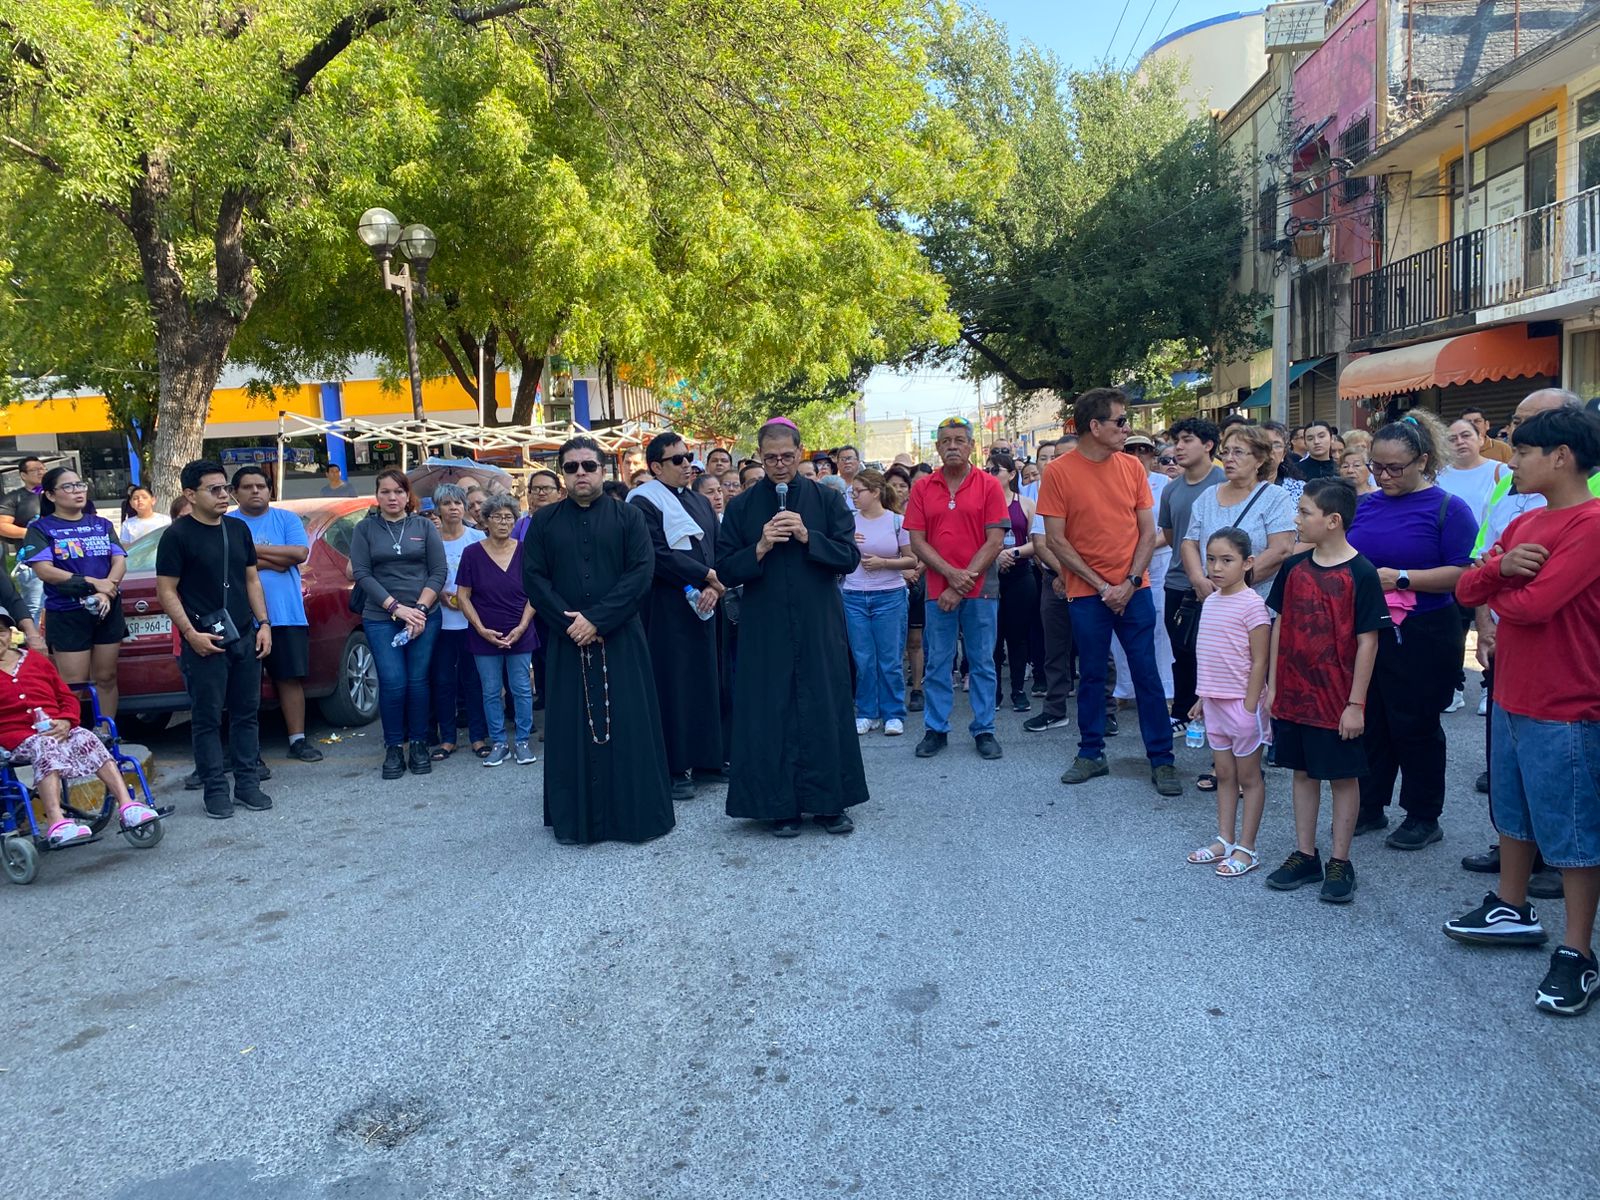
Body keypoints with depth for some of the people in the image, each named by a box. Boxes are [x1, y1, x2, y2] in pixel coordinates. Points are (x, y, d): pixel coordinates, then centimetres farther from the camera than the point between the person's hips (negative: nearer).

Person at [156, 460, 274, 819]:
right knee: (207, 718, 1)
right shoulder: (178, 535, -6)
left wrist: (263, 624, 7)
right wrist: (190, 633, -15)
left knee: (247, 713, 9)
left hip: (245, 638, 6)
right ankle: (215, 790, 7)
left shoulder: (237, 530, 11)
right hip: (205, 641, -6)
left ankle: (247, 783, 17)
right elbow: (166, 590, -7)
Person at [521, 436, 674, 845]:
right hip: (568, 641, 1)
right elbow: (533, 577, 2)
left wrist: (597, 619, -14)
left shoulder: (628, 516, 3)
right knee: (572, 730, 4)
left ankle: (636, 813, 11)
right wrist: (569, 622, -11)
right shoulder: (544, 522, 8)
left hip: (621, 639, -1)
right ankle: (574, 819, 12)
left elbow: (642, 571, -7)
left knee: (628, 725, 1)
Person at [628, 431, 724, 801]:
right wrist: (706, 575, -13)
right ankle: (675, 768, 5)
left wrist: (713, 587, -9)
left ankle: (705, 756, 21)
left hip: (702, 607, 7)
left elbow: (719, 552, 10)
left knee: (705, 680, 11)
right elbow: (658, 556, -18)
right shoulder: (643, 503, -8)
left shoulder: (702, 503, 15)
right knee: (673, 686, -2)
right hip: (666, 611, -7)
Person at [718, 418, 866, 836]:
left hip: (819, 627, 0)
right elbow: (726, 570, 1)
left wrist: (807, 536, -16)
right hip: (764, 630, 0)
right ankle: (781, 805, 13)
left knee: (825, 710, 4)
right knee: (771, 714, 2)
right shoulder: (742, 507, 4)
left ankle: (828, 801, 16)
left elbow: (850, 557, -3)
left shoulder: (827, 499, 3)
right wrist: (760, 547, -16)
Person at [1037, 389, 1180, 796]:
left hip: (1133, 590, 2)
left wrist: (1130, 583, -8)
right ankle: (1091, 754, 22)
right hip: (1086, 593, -2)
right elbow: (1056, 540, -8)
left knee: (1147, 675, 3)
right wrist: (1101, 586, -10)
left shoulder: (1132, 467, 3)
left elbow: (1148, 531, 4)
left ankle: (1161, 760, 12)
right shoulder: (1059, 472, -7)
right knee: (1091, 675, 8)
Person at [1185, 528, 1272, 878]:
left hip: (1242, 702, -7)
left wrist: (1250, 706, -17)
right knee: (1224, 774, 15)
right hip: (1215, 702, 7)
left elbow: (1259, 661, -15)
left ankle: (1246, 849, 13)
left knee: (1248, 777, 5)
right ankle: (1225, 840, 25)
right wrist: (1202, 698, 15)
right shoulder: (1211, 602, 7)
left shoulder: (1251, 605, -15)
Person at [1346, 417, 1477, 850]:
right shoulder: (1365, 505, 7)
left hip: (1422, 637, -5)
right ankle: (1369, 807, 25)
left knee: (1415, 724, 5)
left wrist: (1400, 579, -22)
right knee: (1368, 720, 12)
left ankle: (1424, 817, 21)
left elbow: (1464, 572, -17)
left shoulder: (1447, 508, -9)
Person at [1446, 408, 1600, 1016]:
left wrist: (1498, 588, -5)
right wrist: (1500, 566, -18)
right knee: (1513, 815, 21)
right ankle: (1512, 910, 38)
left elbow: (1532, 604, -27)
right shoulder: (1523, 523, 8)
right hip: (1510, 697, 9)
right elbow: (1467, 589, 3)